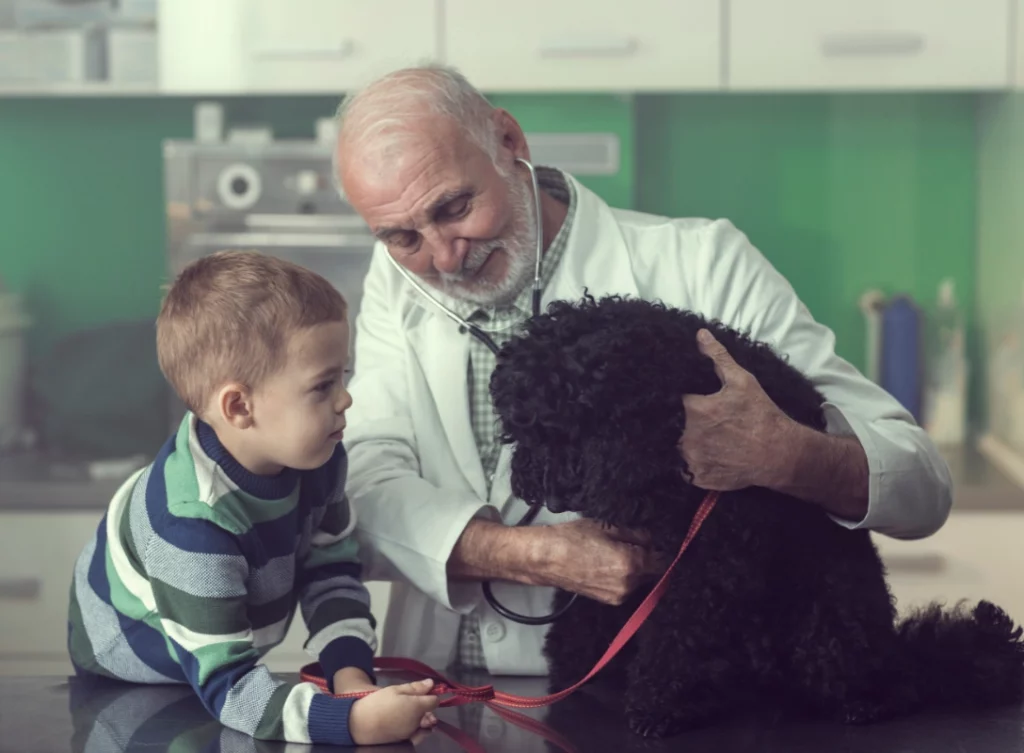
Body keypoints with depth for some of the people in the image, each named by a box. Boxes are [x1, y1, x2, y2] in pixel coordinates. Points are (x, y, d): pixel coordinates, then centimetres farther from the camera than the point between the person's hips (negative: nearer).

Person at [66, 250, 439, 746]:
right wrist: (355, 720, -48)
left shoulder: (313, 457, -17)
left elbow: (331, 571, -6)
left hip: (223, 648, 6)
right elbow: (227, 691, -39)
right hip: (128, 678, -5)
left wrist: (350, 671, -23)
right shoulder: (195, 522, -39)